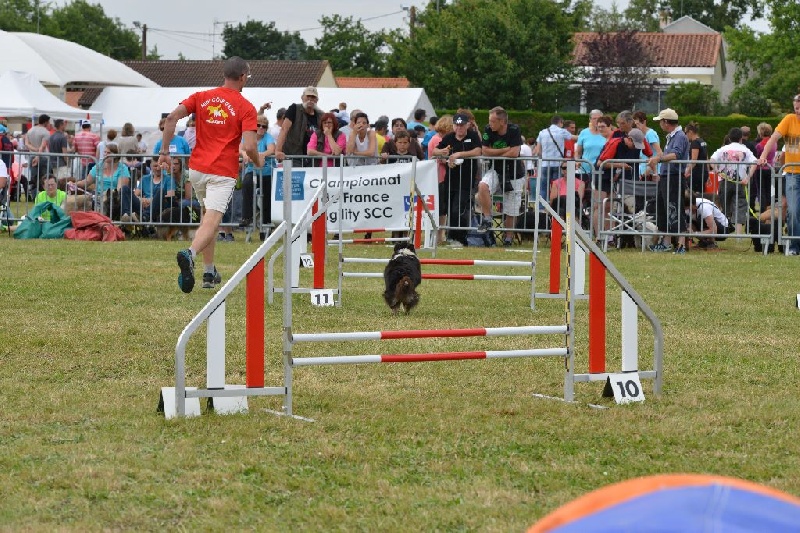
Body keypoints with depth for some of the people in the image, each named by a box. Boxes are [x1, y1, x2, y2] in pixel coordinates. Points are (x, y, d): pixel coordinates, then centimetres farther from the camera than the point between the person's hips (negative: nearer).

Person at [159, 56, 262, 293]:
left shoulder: (201, 97, 8)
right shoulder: (246, 108, -4)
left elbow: (172, 117, -4)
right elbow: (250, 147, -14)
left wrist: (164, 151, 2)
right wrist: (258, 162, 8)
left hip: (197, 168, 5)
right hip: (223, 172, -5)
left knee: (207, 216, 24)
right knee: (211, 222, -15)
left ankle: (209, 272, 25)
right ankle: (190, 254, -44)